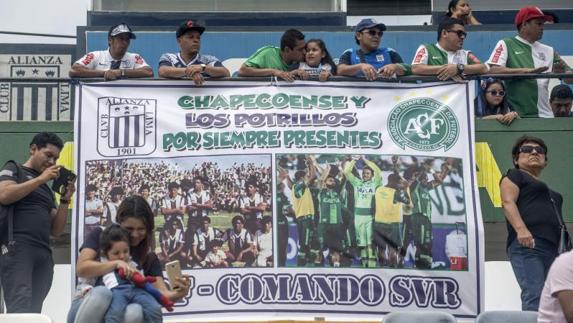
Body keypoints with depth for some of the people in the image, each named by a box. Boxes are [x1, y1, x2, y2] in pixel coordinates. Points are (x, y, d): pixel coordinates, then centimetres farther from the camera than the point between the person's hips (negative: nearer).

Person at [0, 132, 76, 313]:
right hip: (16, 248, -6)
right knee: (20, 309, -21)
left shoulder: (47, 189, 27)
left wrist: (65, 199, 9)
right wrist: (40, 179, -6)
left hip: (43, 254, 6)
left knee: (33, 311, -5)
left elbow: (56, 231, 21)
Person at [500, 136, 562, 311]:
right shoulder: (515, 175, 13)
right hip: (527, 244, -7)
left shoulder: (550, 191, 35)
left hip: (552, 248, 7)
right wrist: (521, 229, -22)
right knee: (534, 297, -22)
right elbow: (508, 202, -4)